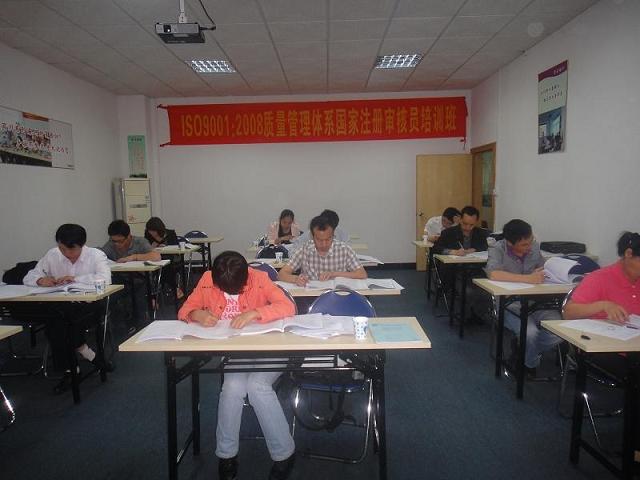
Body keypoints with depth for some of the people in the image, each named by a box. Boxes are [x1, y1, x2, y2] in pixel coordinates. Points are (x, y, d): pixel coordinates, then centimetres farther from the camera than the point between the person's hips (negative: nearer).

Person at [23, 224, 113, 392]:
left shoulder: (95, 255, -3)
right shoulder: (52, 255, 8)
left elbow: (105, 278, -21)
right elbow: (29, 277, 11)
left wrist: (76, 279, -23)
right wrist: (40, 280, -12)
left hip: (89, 304, -3)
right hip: (61, 304, 4)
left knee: (76, 320, -32)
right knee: (51, 321, -27)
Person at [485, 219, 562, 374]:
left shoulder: (534, 246, 3)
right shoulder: (498, 249, -12)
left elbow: (543, 269, 20)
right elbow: (493, 274, -31)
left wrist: (541, 273, -5)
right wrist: (528, 278, -31)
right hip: (510, 305, -5)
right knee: (530, 332, -30)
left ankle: (525, 350, 12)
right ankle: (530, 365, 6)